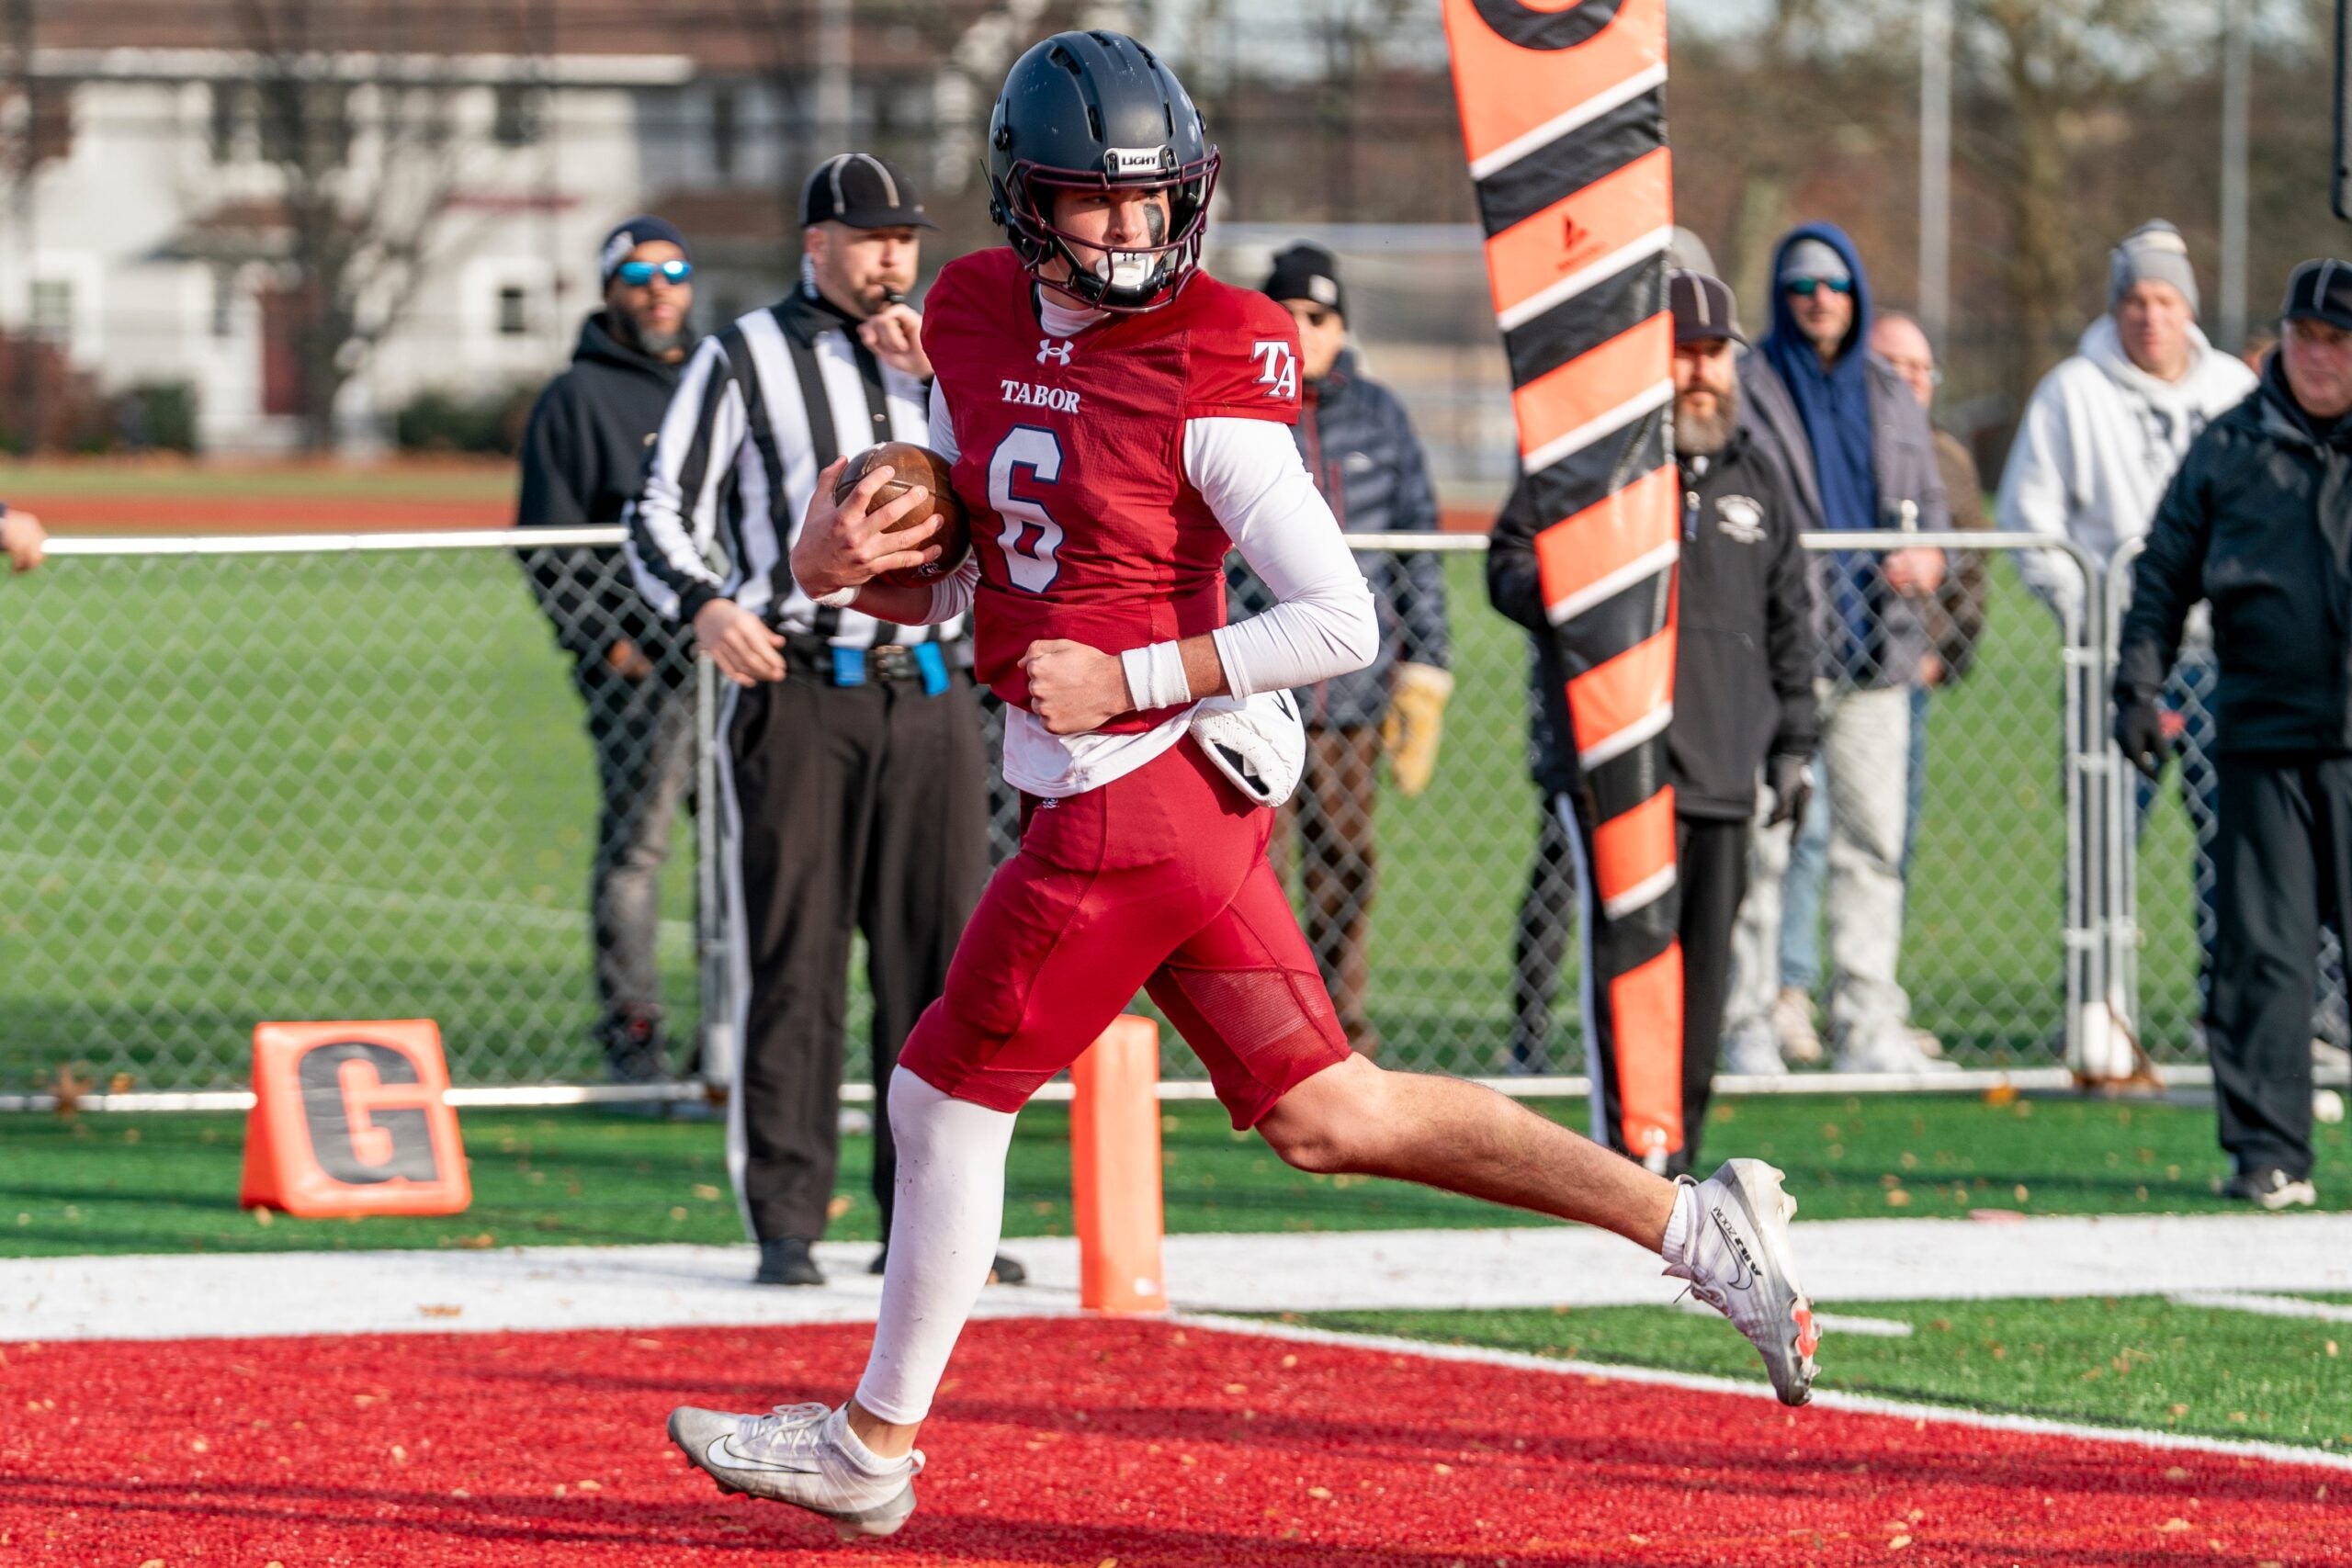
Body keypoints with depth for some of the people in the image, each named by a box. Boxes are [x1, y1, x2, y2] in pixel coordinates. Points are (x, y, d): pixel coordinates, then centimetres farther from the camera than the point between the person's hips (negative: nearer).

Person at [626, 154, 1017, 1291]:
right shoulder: (742, 361, 4)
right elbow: (664, 515, 0)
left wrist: (948, 372, -5)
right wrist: (705, 604, -19)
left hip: (932, 694, 4)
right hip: (795, 690, -4)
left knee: (943, 959, 3)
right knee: (791, 960, -5)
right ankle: (785, 1225, -1)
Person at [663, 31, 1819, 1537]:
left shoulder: (1207, 382, -15)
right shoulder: (983, 323, 8)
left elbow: (1343, 623, -17)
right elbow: (944, 583, 16)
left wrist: (1132, 677, -18)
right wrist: (841, 566, -5)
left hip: (1147, 786, -8)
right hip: (1135, 798, 8)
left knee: (948, 1101, 3)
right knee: (1325, 1113, 10)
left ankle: (874, 1445, 19)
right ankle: (1693, 1223, 14)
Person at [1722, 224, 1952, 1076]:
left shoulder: (1892, 398, 17)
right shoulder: (1749, 388, 1)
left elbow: (1929, 504, 20)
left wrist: (1927, 558, -2)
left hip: (1873, 650, 5)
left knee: (1874, 840, 3)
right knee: (1761, 841, -6)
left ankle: (1867, 1023, 7)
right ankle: (1748, 1022, -2)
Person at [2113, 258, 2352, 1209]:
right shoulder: (2229, 450, 10)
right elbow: (2165, 576, 13)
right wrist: (2139, 683, 2)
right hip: (2262, 737, 1)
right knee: (2260, 951, -1)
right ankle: (2267, 1153, 3)